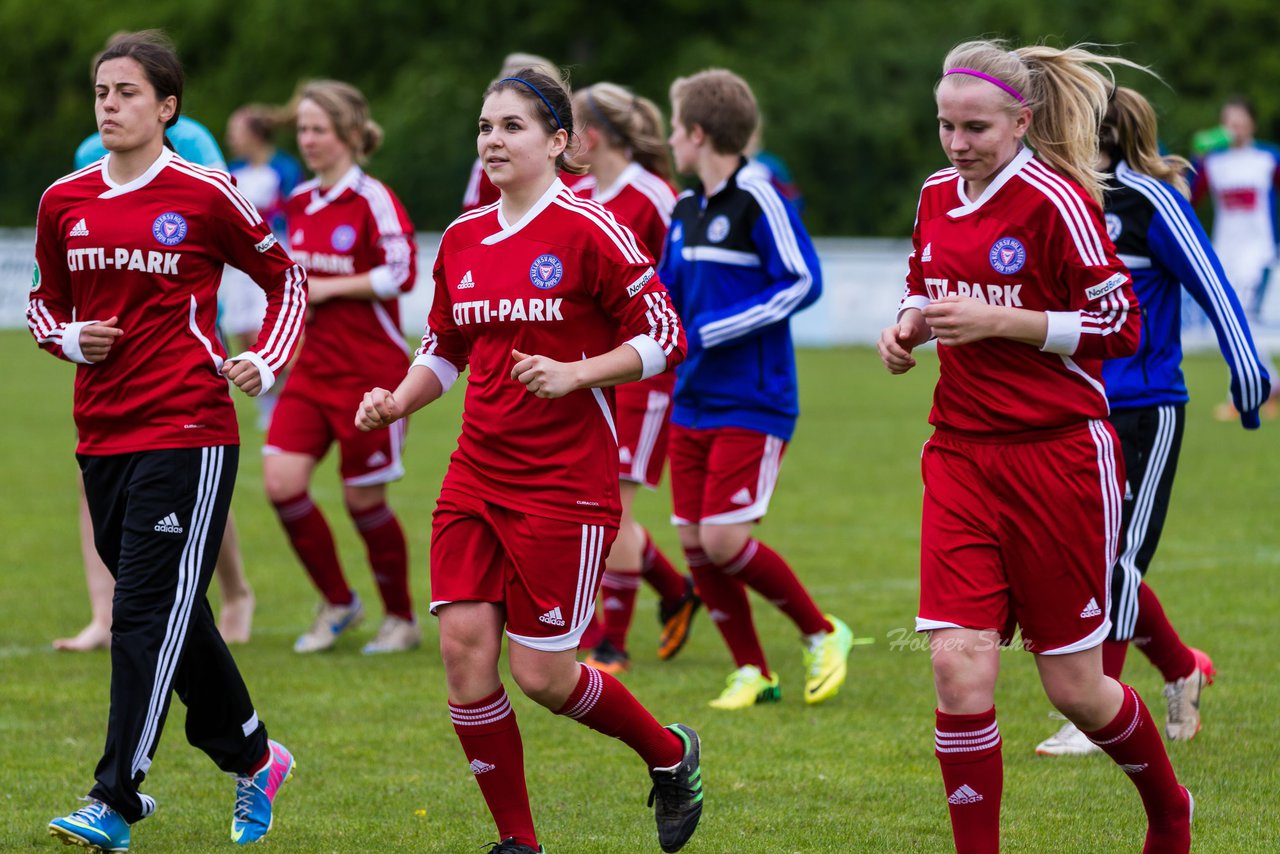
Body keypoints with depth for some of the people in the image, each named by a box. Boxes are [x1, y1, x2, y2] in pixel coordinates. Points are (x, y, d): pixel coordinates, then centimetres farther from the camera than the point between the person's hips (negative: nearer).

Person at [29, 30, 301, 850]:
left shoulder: (205, 196, -5)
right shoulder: (64, 202, 8)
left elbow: (287, 280, 7)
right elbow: (45, 301, 22)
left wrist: (265, 364, -5)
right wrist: (71, 339, 1)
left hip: (188, 434, -6)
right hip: (102, 436, 6)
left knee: (150, 613, -12)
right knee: (173, 616, 14)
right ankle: (255, 758, 33)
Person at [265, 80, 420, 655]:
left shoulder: (373, 200, -11)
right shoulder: (300, 203, 10)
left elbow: (401, 273, -18)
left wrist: (328, 288, -15)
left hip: (371, 371, -6)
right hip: (313, 368, 6)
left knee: (363, 499, 0)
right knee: (281, 481, -8)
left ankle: (401, 618, 20)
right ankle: (337, 603, 10)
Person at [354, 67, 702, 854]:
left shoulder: (590, 232, -10)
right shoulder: (463, 240, 10)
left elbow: (665, 338, -9)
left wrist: (574, 374, -20)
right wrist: (397, 402, 4)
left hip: (567, 485, -6)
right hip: (476, 478, 6)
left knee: (542, 672, -5)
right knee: (463, 644, -6)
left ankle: (671, 755, 24)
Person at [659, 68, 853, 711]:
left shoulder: (758, 201, -12)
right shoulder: (685, 209, 13)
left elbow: (804, 281, -17)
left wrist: (712, 331, -18)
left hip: (753, 404, -8)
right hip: (693, 404, 8)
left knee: (725, 541, -13)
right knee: (694, 543, 3)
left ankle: (821, 633, 7)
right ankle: (752, 671, 14)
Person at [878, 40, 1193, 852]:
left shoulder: (1055, 200, -12)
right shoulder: (937, 197, 7)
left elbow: (1119, 326, -12)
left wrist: (998, 319, -19)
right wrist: (910, 326, 3)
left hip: (1059, 457, -5)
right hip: (962, 458, 5)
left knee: (1073, 686, 5)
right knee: (959, 666, -12)